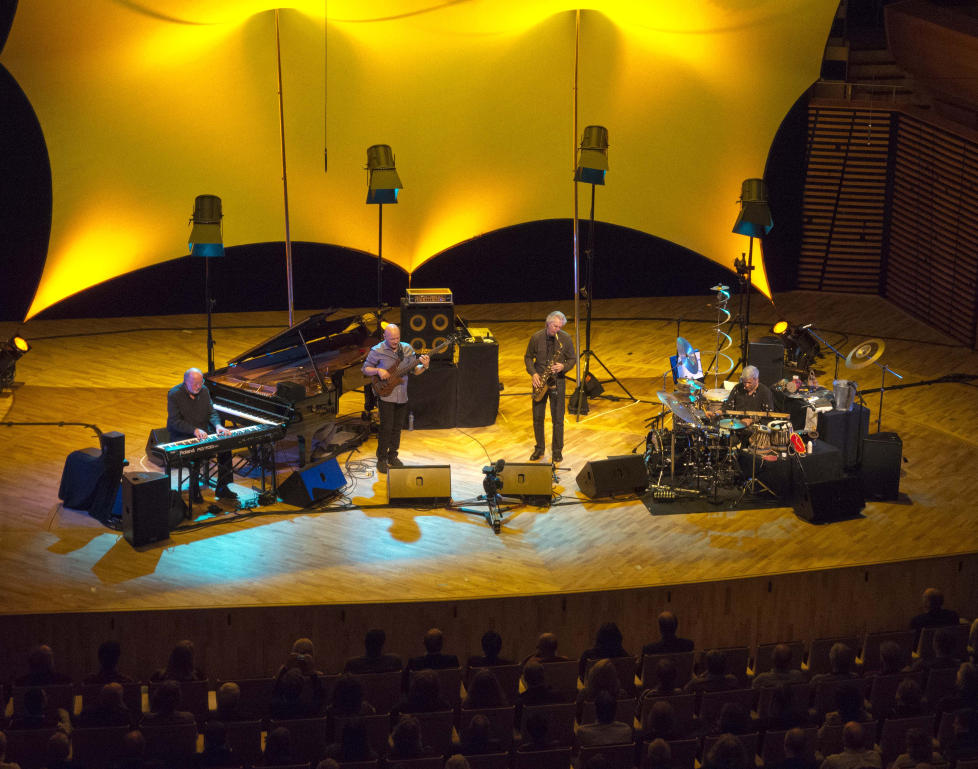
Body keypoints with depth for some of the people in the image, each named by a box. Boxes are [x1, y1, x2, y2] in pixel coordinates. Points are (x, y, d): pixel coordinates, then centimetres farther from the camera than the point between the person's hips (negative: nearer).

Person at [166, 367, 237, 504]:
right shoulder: (174, 394, -13)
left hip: (203, 432, 6)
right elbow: (175, 421, -18)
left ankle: (222, 488, -8)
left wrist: (217, 425, -13)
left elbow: (211, 412, 9)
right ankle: (194, 491, -20)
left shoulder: (204, 391, 6)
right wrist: (194, 430, -30)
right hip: (182, 436, -6)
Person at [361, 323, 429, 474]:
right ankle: (381, 459, 7)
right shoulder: (377, 351, -8)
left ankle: (392, 456, 26)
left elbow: (414, 370, 6)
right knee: (386, 428, -5)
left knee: (397, 427, 12)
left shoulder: (407, 349, 3)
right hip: (385, 395, -4)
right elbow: (365, 369, -1)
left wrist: (424, 366, -15)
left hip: (402, 397, 4)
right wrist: (378, 370, -19)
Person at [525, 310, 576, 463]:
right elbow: (528, 357, 5)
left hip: (557, 380, -1)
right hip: (539, 380, 1)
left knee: (558, 418, 2)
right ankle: (539, 448, 23)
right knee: (538, 417, 8)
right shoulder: (536, 338, -7)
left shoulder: (566, 338, -8)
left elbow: (572, 359, 1)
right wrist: (533, 373, -10)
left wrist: (563, 367, -19)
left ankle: (557, 450, 15)